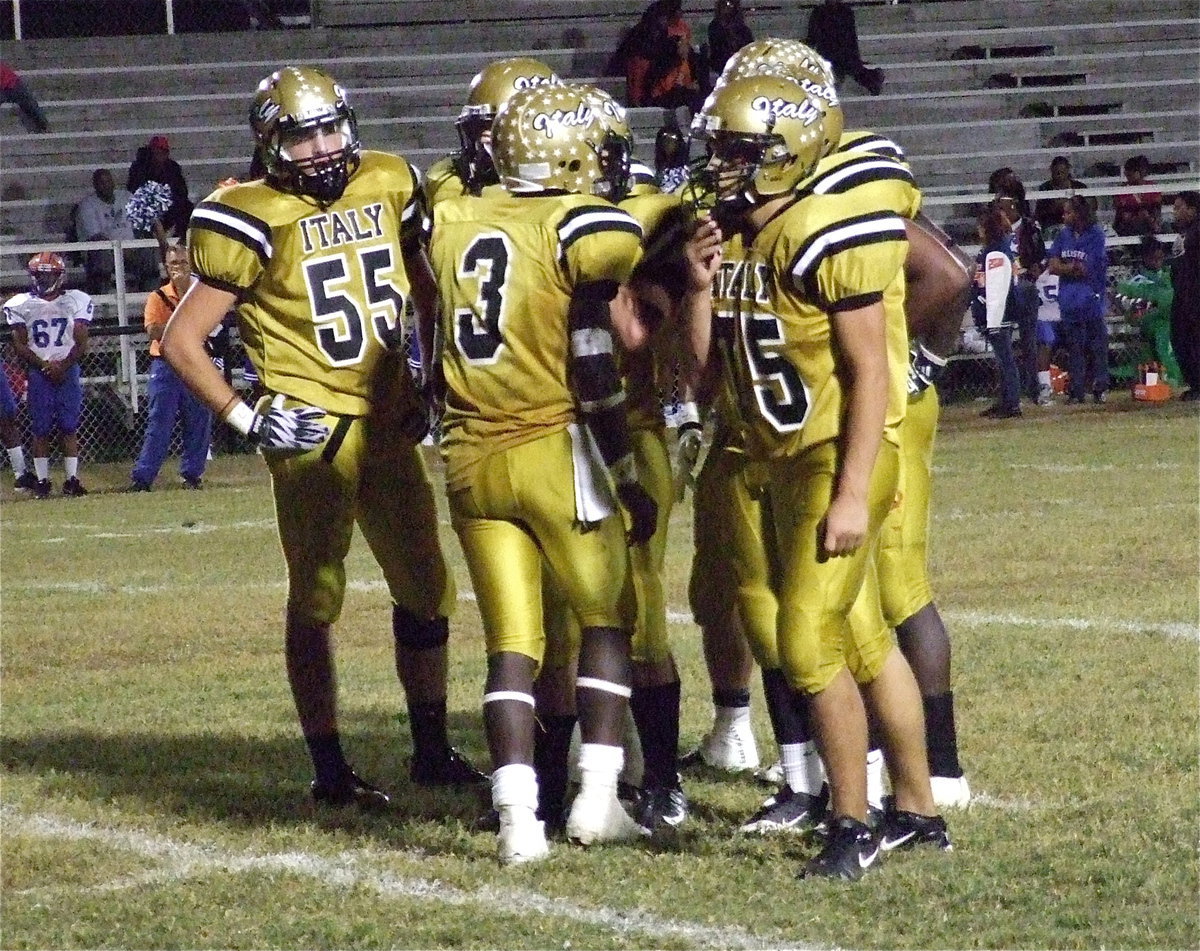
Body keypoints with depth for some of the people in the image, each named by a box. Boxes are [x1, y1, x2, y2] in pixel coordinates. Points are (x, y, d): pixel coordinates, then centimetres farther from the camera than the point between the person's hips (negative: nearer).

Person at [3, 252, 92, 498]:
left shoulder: (76, 301, 5)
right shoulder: (20, 305, 3)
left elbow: (81, 343, 2)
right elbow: (19, 346, 0)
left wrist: (63, 365, -12)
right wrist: (44, 366, -12)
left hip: (68, 370, 0)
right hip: (38, 373, 0)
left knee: (69, 427, -2)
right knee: (41, 429, 0)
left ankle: (72, 479, 0)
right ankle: (42, 481, 3)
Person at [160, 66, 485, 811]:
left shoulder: (389, 186, 6)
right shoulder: (254, 222, -10)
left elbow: (428, 294, 23)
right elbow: (182, 341, -8)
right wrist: (246, 418, -13)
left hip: (390, 421, 6)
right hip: (313, 432, -6)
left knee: (426, 587, 12)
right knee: (317, 596, -2)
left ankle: (433, 751, 26)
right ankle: (331, 771, 4)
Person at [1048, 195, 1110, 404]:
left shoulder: (1095, 236, -5)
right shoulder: (1064, 236, 11)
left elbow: (1086, 269, -10)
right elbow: (1053, 267, 4)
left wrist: (1065, 267, 0)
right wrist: (1075, 267, -8)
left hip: (1091, 298, -5)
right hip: (1070, 301, 5)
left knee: (1097, 345, -4)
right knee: (1074, 347, 7)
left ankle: (1101, 388, 0)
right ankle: (1076, 390, 11)